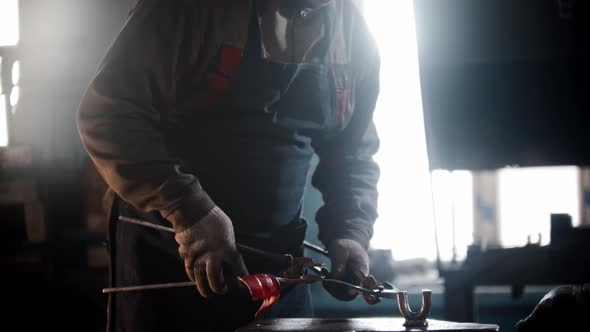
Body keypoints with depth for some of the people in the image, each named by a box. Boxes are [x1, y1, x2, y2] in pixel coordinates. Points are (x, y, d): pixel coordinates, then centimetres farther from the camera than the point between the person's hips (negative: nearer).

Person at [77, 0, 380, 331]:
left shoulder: (354, 32, 0)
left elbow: (353, 154, 9)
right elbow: (109, 112, -20)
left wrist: (351, 234, -8)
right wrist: (189, 209, -28)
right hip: (164, 255, -4)